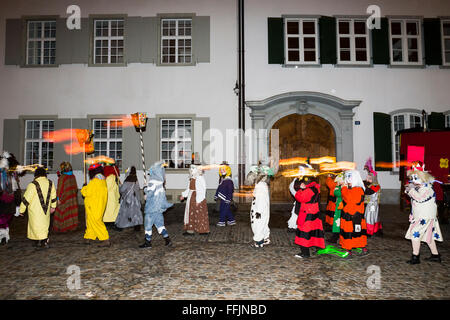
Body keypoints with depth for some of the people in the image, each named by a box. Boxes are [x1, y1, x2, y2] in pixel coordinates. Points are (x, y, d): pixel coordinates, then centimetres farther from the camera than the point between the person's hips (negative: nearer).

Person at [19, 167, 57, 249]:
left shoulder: (33, 184, -15)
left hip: (35, 211, -5)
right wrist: (53, 206, 25)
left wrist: (22, 210, 0)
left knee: (36, 225, 1)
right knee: (45, 225, 15)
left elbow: (26, 198, -11)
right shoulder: (50, 183, 0)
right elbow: (53, 196, 12)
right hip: (46, 210, 5)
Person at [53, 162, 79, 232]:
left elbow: (60, 189, -16)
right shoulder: (73, 176, 0)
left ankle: (62, 227, 10)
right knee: (71, 211, 14)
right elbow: (75, 187, 7)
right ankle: (72, 225, 21)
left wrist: (58, 198, -12)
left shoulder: (62, 177, -18)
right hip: (73, 197, 6)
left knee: (63, 212, 4)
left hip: (64, 197, -6)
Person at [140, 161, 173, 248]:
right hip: (158, 206, 8)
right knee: (159, 223, 13)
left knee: (148, 223, 5)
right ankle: (167, 239, 9)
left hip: (152, 206, -8)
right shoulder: (160, 179, 8)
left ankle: (148, 242, 15)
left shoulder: (153, 179, -18)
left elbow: (150, 191, -19)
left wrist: (145, 189, 2)